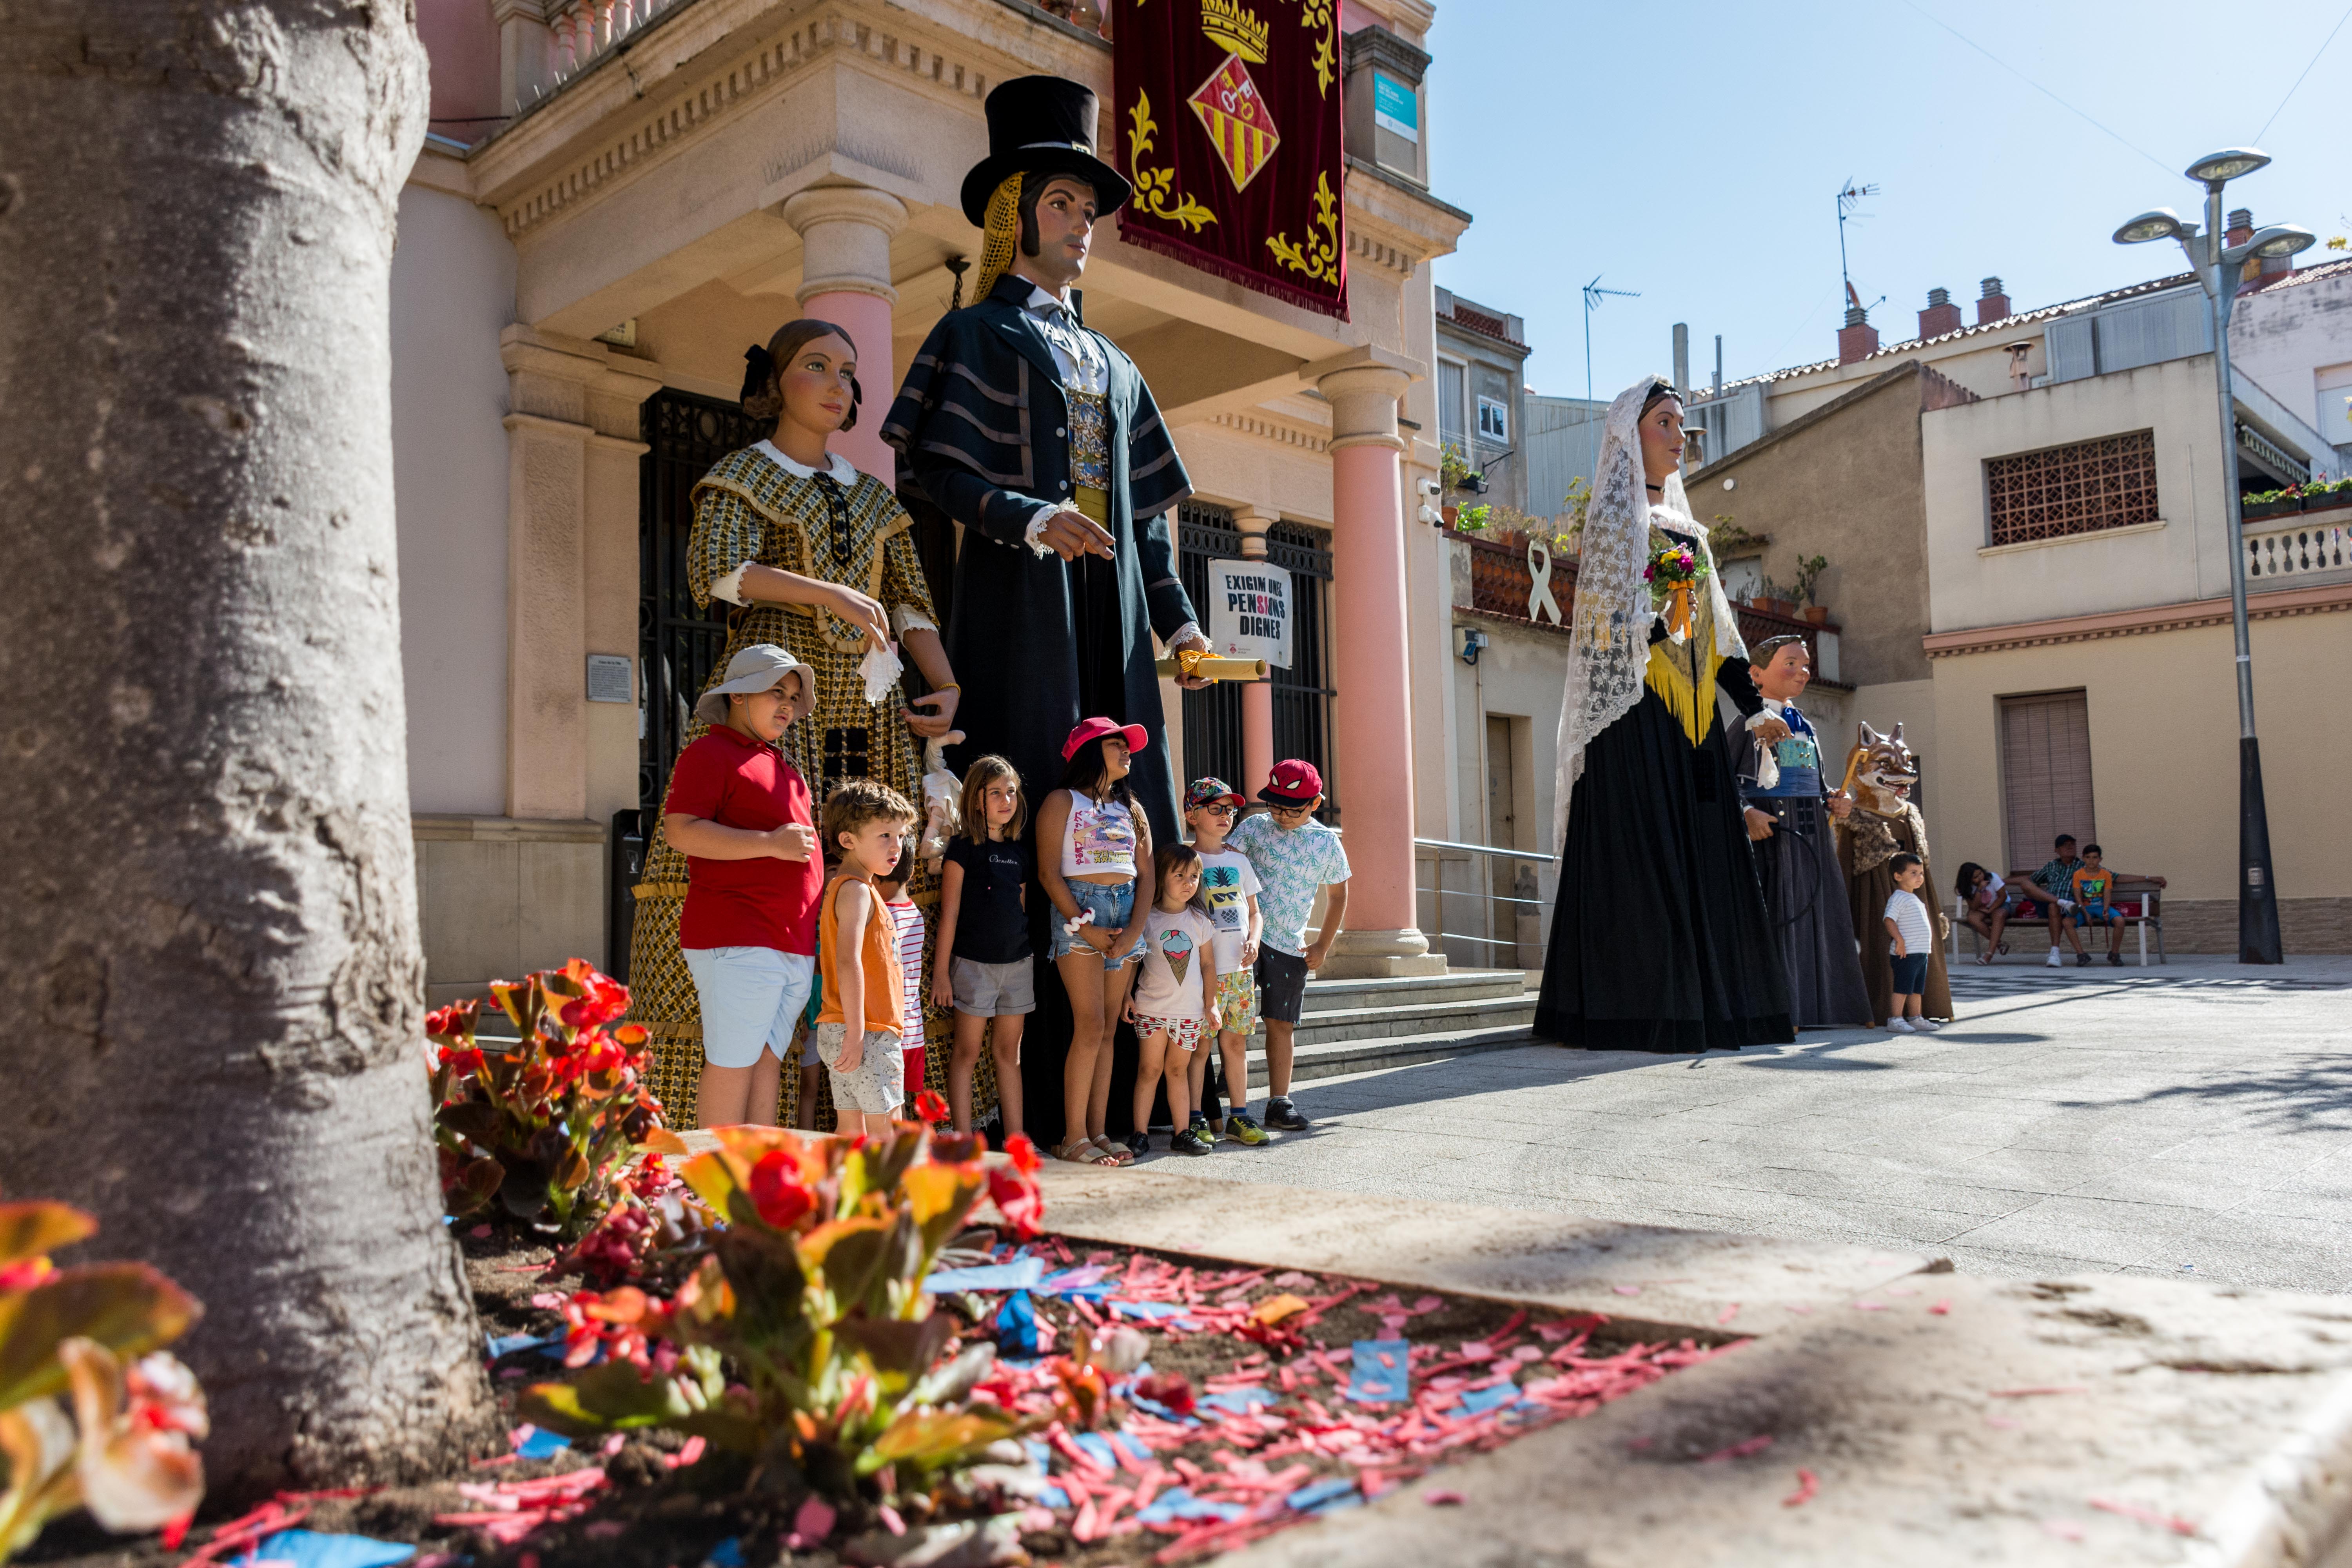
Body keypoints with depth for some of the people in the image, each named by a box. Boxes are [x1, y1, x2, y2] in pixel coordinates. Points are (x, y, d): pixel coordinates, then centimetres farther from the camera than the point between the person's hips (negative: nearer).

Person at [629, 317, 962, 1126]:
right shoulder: (740, 476, 10)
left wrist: (948, 686, -1)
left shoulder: (874, 498, 24)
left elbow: (912, 603, 16)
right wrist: (829, 593, -19)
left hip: (867, 716, 5)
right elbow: (715, 572, -9)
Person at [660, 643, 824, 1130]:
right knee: (731, 1064, -5)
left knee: (768, 1060, 10)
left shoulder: (779, 763, 23)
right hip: (735, 943, -8)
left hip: (794, 946, 8)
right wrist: (773, 843, -17)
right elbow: (680, 831, -16)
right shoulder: (709, 753, -3)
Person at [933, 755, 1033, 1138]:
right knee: (968, 1053, 1)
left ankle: (1015, 1140, 15)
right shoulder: (964, 847, -6)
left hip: (1017, 962, 5)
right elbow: (949, 915, -7)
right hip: (973, 962, -5)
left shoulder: (1020, 850, 10)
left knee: (1009, 1053, 10)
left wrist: (1026, 953, 16)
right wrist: (941, 971, -8)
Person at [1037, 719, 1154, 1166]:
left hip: (1128, 913, 5)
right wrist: (1084, 926, -15)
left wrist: (1134, 932, -3)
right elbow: (1049, 872, -6)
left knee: (1108, 1031, 4)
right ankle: (1074, 1138, -6)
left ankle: (1099, 1132, 8)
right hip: (1078, 910, -5)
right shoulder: (1063, 802, 2)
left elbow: (1146, 875, 12)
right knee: (1091, 1027, -11)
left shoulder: (1131, 808, 18)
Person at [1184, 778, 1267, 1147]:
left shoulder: (1239, 860, 15)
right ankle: (1196, 1118, 6)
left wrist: (1253, 941, 1)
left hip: (1240, 968, 5)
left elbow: (1255, 911, 20)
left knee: (1236, 1041, 8)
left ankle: (1238, 1116, 16)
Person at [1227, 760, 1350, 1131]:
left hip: (1291, 947, 2)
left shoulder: (1327, 843, 5)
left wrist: (1322, 946, 12)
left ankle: (1279, 1103, 17)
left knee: (1282, 1024, 8)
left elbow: (1337, 896, 16)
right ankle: (1237, 1105, -5)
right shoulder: (1254, 827, 0)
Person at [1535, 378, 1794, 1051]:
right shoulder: (1615, 516, -1)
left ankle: (1708, 1005, 9)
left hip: (1688, 715, 8)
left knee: (1703, 856, 5)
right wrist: (1658, 627, -28)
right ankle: (1642, 1013, -7)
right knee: (1642, 859, -10)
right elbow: (1601, 615, -11)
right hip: (1637, 713, -8)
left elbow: (1714, 624, 20)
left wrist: (1752, 707, 16)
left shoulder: (1683, 528, 21)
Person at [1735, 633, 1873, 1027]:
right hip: (1768, 829, -7)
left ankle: (1813, 1007, 12)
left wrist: (1835, 802, 3)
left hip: (1811, 832, 8)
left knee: (1817, 915, 6)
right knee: (1773, 917, -9)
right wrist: (1747, 812, -27)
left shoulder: (1806, 726, 20)